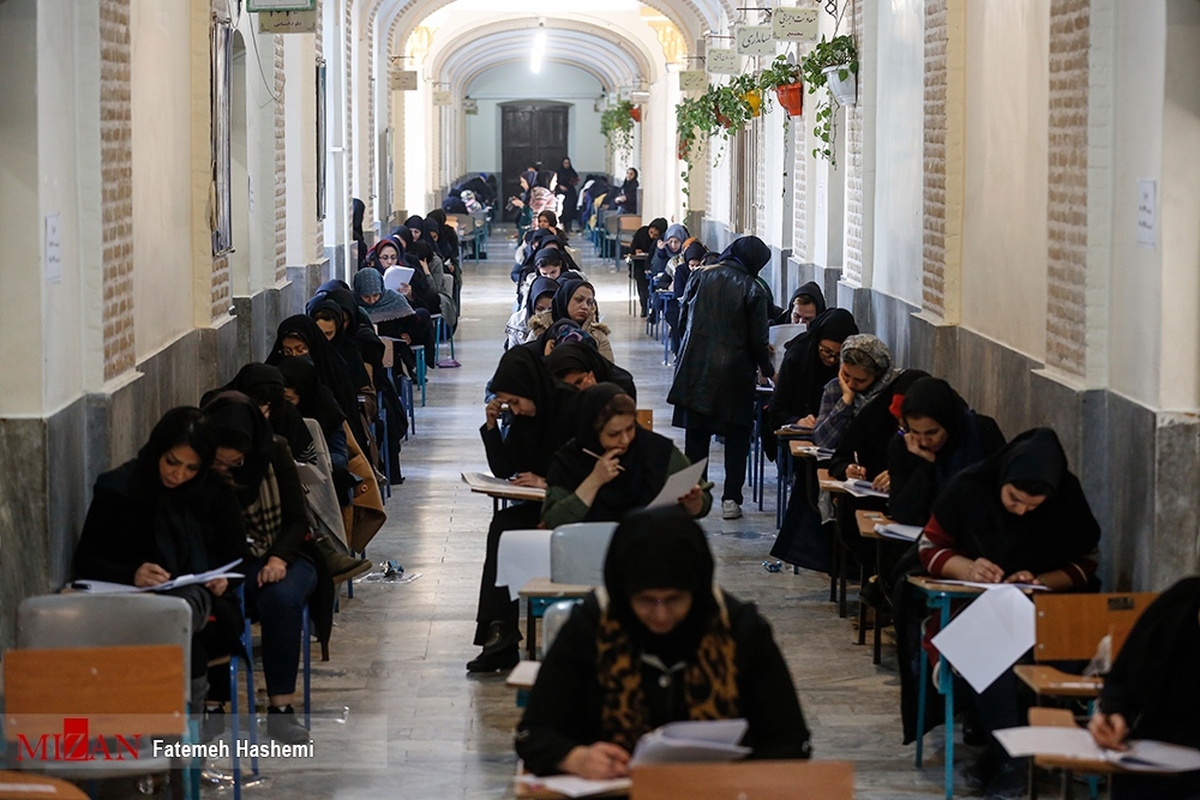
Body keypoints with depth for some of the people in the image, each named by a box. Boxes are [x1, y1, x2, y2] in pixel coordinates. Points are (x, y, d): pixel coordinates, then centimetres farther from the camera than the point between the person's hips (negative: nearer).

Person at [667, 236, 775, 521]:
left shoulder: (700, 277, 0)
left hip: (695, 369, 2)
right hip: (734, 374, -2)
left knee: (696, 436, 10)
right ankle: (731, 499, 4)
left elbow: (683, 319, 6)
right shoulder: (751, 289, -8)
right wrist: (768, 370, 9)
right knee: (736, 437, 8)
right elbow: (757, 340, -6)